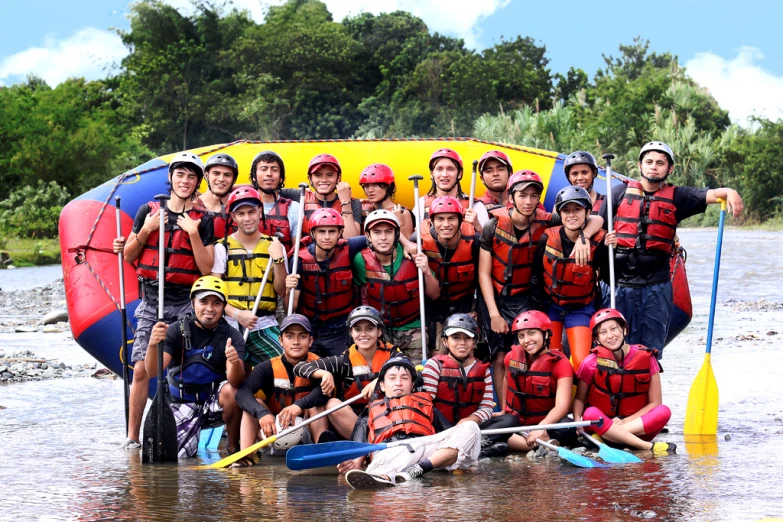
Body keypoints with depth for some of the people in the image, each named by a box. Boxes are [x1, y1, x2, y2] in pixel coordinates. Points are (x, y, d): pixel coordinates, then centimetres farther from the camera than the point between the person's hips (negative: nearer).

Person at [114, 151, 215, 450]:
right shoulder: (149, 212, 9)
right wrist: (146, 230, -5)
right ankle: (132, 436, -2)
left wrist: (193, 234, -11)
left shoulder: (203, 220, 5)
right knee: (141, 369, -7)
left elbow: (206, 268, -2)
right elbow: (129, 257, 10)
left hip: (186, 304, -1)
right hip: (152, 301, 1)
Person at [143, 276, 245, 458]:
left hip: (214, 403, -1)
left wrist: (235, 362, -46)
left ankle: (233, 448, -10)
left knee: (231, 390, -32)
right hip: (181, 405, 1)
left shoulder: (232, 336, -9)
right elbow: (152, 372, -20)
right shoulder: (176, 331, -10)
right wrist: (153, 345, -41)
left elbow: (236, 382, -23)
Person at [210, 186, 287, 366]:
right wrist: (237, 314, -15)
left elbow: (281, 290, 6)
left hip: (265, 326, 1)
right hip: (230, 325, -1)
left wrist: (278, 259, -7)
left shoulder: (274, 246, 12)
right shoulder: (223, 248, 7)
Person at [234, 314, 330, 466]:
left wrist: (300, 405, -48)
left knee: (316, 404, -24)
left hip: (307, 432, -2)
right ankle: (245, 456, -33)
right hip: (274, 430, 2)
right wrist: (262, 413, -41)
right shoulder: (268, 368, -6)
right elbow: (242, 392, -22)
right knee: (255, 402, -18)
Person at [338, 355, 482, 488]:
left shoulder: (424, 402, 39)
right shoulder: (372, 409, 38)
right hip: (389, 450, -2)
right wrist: (356, 462, -2)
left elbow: (447, 433, 25)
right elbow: (360, 445, 22)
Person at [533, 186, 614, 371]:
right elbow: (536, 274, -3)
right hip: (550, 305, 1)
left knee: (581, 362, -12)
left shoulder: (597, 241, -17)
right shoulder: (548, 238, -14)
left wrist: (609, 251, -29)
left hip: (580, 309, -1)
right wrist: (538, 305, -1)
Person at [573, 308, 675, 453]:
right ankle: (650, 447, -41)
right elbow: (579, 399, 4)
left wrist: (624, 421, -15)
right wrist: (577, 421, -18)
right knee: (591, 413, -34)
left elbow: (655, 402, -3)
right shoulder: (591, 363, -3)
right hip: (600, 424, -1)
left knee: (664, 412, -27)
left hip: (638, 425, 1)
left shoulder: (646, 358, -4)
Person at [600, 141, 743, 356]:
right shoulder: (621, 192, 9)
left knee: (651, 348, 5)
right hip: (619, 280, -1)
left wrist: (728, 192, -27)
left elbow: (709, 195, -6)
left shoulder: (676, 197, 8)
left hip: (656, 284, 1)